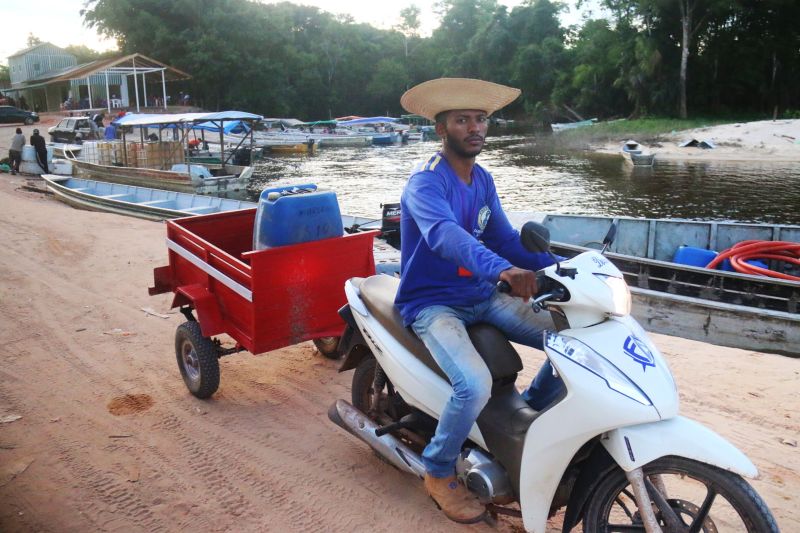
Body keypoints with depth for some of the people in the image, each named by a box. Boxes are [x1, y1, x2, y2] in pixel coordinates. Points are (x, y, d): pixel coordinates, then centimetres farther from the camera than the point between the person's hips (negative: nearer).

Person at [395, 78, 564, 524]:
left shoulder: (483, 180, 8)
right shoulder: (425, 182, -18)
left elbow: (505, 240, 10)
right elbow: (444, 235, -39)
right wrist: (502, 270, -56)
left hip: (482, 297, 7)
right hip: (433, 304, -7)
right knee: (476, 385, -31)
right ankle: (439, 472, -1)